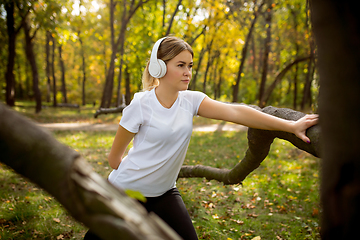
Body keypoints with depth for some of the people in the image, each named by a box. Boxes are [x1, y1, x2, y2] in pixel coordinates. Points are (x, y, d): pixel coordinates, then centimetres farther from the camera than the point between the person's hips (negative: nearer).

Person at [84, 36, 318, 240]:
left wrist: (291, 126, -26)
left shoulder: (190, 100, -8)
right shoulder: (141, 105, -20)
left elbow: (235, 112, -19)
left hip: (164, 192, 4)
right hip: (127, 191, -3)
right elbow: (115, 156, -9)